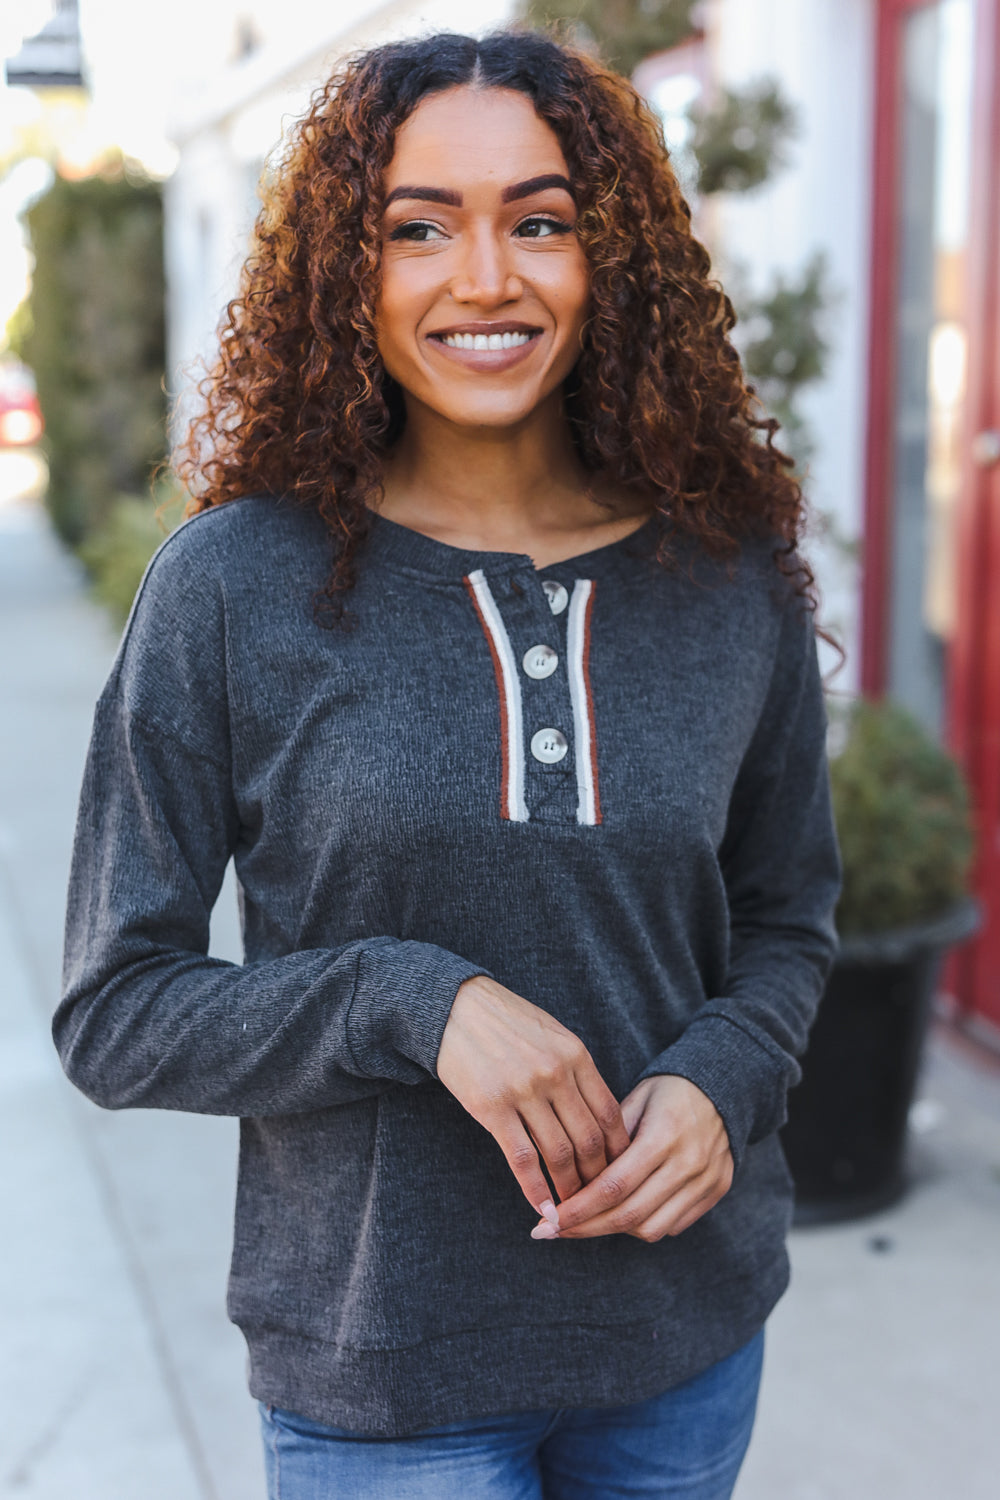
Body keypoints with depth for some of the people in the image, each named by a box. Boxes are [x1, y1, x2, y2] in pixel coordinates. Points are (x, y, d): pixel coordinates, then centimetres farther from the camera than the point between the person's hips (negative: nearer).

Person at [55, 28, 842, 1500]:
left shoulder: (734, 578, -4)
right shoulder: (235, 586, -12)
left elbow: (786, 922, 8)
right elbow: (115, 1010, -9)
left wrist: (720, 1086, -12)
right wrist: (415, 1001, -23)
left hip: (686, 1331, 3)